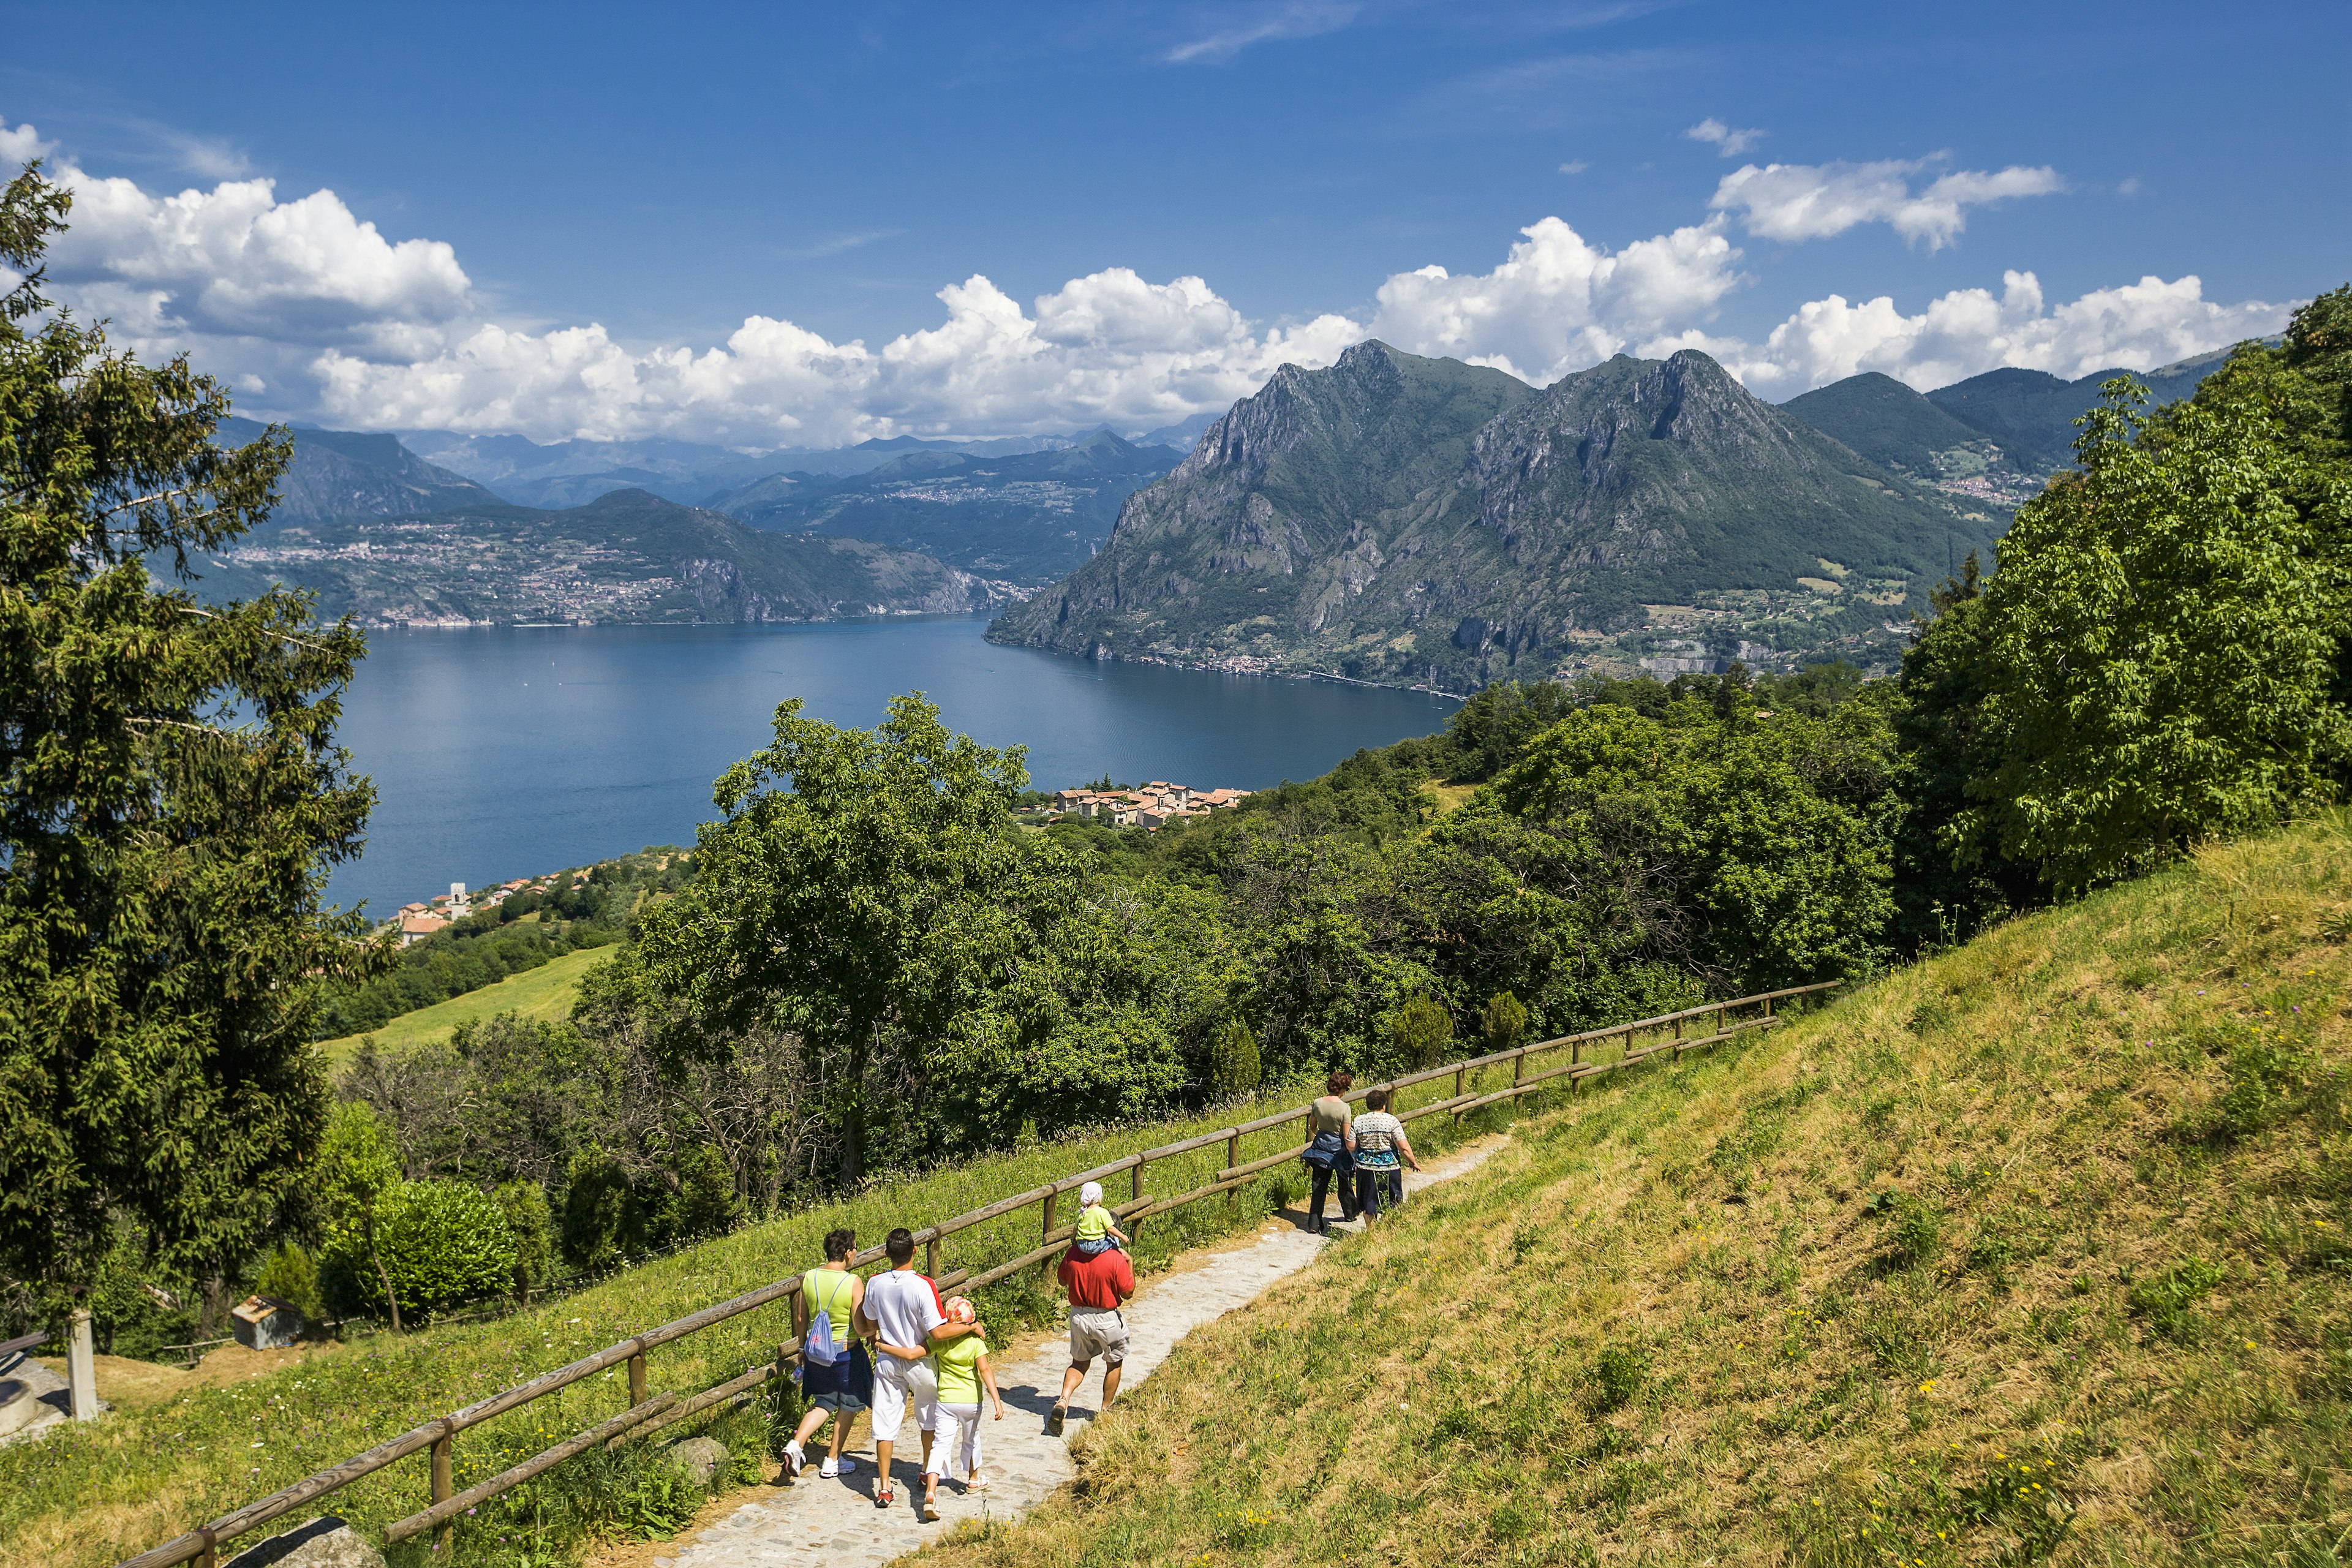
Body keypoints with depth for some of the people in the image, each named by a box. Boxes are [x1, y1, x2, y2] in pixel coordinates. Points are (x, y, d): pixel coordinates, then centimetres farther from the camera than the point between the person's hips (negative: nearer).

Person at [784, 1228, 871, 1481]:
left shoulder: (808, 1279, -5)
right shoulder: (854, 1283, -20)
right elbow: (860, 1326, -19)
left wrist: (803, 1348, 20)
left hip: (817, 1352, 4)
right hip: (847, 1352, -4)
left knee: (823, 1403, 21)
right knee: (847, 1406, 16)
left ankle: (795, 1444, 0)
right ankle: (833, 1461, 23)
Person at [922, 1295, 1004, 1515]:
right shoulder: (976, 1341, -10)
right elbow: (985, 1370, -18)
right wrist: (997, 1400, -22)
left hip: (945, 1400, 0)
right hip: (971, 1400, 0)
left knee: (942, 1445, -5)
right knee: (971, 1441, 24)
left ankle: (930, 1491, -25)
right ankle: (973, 1480, 46)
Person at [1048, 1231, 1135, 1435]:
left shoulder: (1072, 1254, -7)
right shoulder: (1116, 1259, -20)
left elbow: (1062, 1281, 8)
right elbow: (1128, 1293, -11)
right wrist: (1129, 1263, -1)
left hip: (1078, 1316, 4)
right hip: (1107, 1319, -3)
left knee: (1080, 1363, 20)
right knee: (1114, 1363, 21)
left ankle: (1063, 1400, -3)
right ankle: (1106, 1410, 30)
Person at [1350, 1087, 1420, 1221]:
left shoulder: (1358, 1121, -3)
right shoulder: (1391, 1121, -10)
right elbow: (1404, 1147, -13)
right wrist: (1413, 1162, 2)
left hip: (1365, 1167, 2)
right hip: (1389, 1166, -2)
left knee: (1369, 1204, 13)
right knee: (1390, 1205, 12)